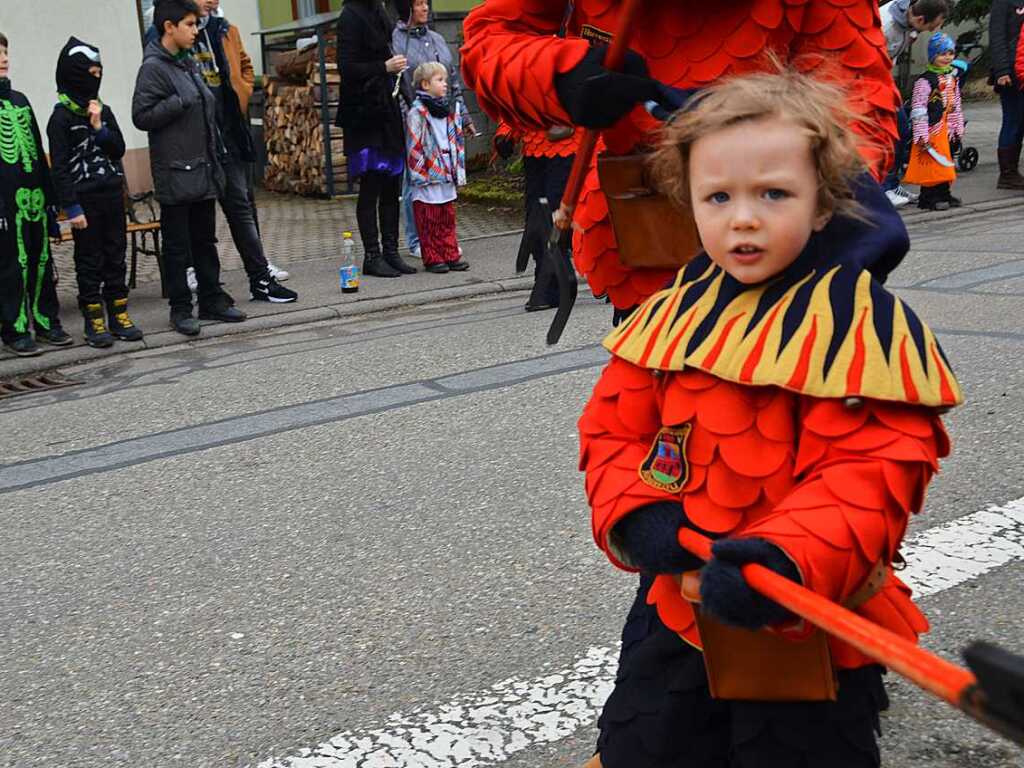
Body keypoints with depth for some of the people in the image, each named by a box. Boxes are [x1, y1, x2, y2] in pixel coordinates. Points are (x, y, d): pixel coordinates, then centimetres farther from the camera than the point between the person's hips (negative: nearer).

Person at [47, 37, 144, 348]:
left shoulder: (103, 111, 9)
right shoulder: (61, 118, -8)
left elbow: (119, 150, 6)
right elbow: (59, 168, -11)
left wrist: (99, 128, -10)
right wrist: (72, 208, -15)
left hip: (112, 196, 6)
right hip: (84, 200, -5)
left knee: (116, 256, 9)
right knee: (89, 261, 1)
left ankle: (119, 316, 17)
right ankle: (94, 322, 8)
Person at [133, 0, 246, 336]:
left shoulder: (188, 63, 14)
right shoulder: (153, 68, -10)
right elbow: (141, 116, -16)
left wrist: (218, 155, 18)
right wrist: (180, 101, -19)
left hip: (204, 170, 8)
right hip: (175, 172, -8)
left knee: (205, 239, 14)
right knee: (177, 244, 1)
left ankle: (212, 299, 23)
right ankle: (180, 308, 9)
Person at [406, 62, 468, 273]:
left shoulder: (449, 111, 13)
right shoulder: (418, 112, -10)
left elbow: (458, 142, 18)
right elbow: (414, 146, -13)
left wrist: (459, 172, 14)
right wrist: (420, 175, -15)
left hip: (446, 176, 7)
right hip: (427, 179, -7)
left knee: (448, 219, 12)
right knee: (429, 222, 2)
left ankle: (451, 255, 19)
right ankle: (432, 258, 8)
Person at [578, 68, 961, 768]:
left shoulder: (865, 325, -16)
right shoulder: (673, 315, 1)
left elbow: (877, 470, -22)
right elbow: (613, 425, 6)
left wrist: (787, 559, -36)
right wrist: (635, 513, -12)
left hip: (807, 624, -5)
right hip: (677, 613, 5)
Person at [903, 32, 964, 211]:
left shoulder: (953, 77, 10)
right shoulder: (925, 81, -15)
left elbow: (956, 105, 18)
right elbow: (918, 109, -17)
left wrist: (958, 126, 17)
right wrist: (922, 134, -20)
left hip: (947, 129, 8)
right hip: (932, 129, -7)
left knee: (946, 161, 13)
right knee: (931, 162, -3)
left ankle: (944, 194, 22)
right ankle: (929, 198, 4)